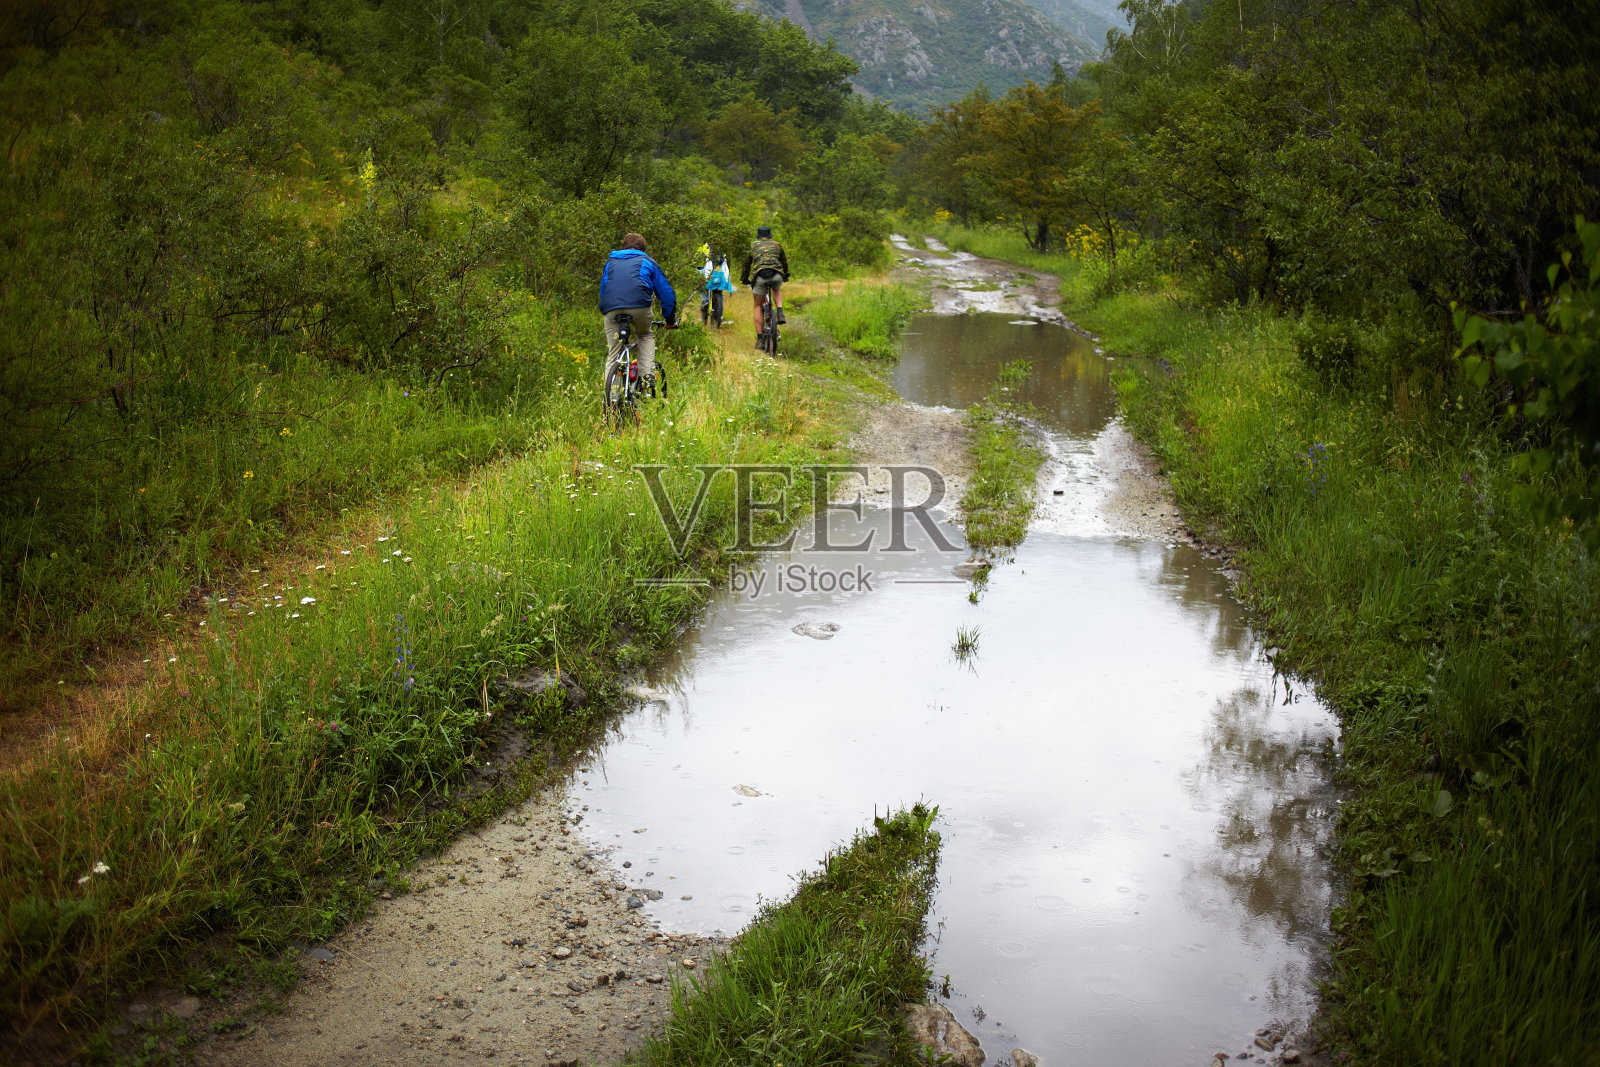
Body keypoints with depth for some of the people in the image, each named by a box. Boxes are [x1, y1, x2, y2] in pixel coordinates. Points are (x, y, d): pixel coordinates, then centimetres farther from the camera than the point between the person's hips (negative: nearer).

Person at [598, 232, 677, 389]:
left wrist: (606, 313, 49)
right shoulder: (647, 262, 26)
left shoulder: (611, 261, 34)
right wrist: (670, 320, 34)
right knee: (646, 336, 28)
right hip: (639, 305, -1)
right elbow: (666, 292, 25)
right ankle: (647, 375, 11)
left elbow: (603, 290, 40)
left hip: (611, 308, 1)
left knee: (613, 354, 11)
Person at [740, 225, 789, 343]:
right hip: (776, 275, 1)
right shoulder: (776, 245, 24)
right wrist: (786, 276, 51)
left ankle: (759, 338, 9)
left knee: (758, 306, 14)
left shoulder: (753, 245, 21)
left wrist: (744, 279, 36)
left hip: (760, 276, -1)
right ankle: (780, 313, 10)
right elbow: (784, 262, 35)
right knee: (777, 290, 37)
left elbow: (746, 263, 24)